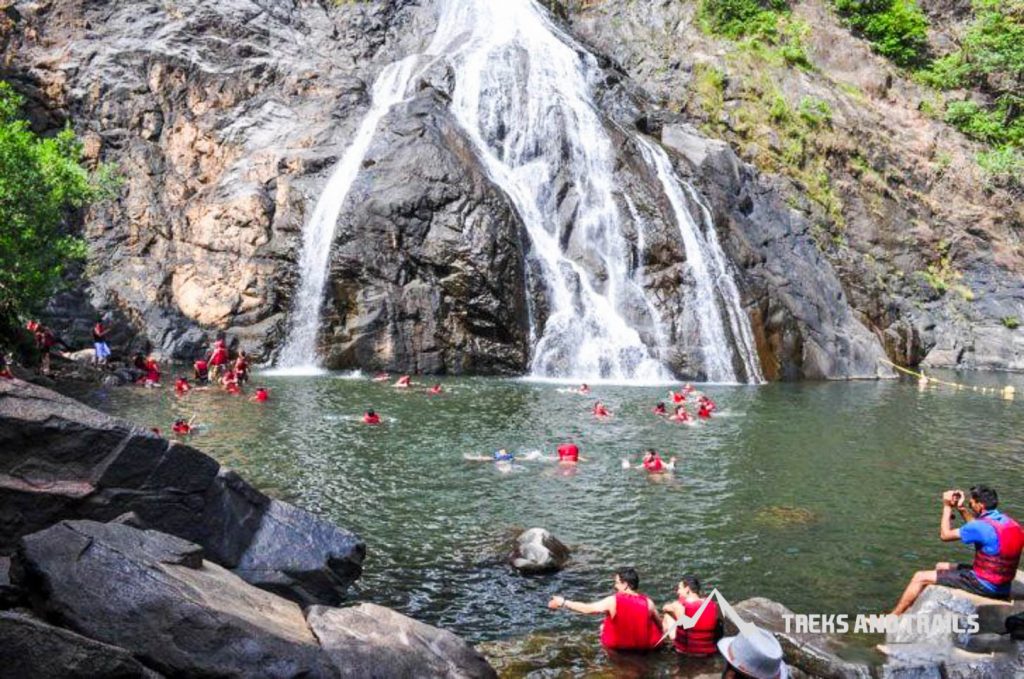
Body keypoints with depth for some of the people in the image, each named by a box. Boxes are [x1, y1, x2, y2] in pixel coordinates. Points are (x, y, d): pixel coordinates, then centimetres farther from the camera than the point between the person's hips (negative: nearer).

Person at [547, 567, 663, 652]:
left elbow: (587, 609, -12)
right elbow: (659, 624, -2)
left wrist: (563, 602, -2)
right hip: (646, 645, 1)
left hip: (617, 644, -1)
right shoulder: (648, 602, -15)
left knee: (603, 626, 26)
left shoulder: (612, 601, -19)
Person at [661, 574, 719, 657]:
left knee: (667, 616, 14)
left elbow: (665, 608, 5)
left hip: (685, 651, -3)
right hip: (710, 651, 3)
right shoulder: (714, 605, -10)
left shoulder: (679, 606, -18)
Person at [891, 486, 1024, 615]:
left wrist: (947, 506, -1)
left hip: (984, 585, -9)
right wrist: (961, 508, 11)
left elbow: (945, 535, -11)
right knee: (941, 567, 26)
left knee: (921, 577, -3)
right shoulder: (1007, 521, 2)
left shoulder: (983, 527, -25)